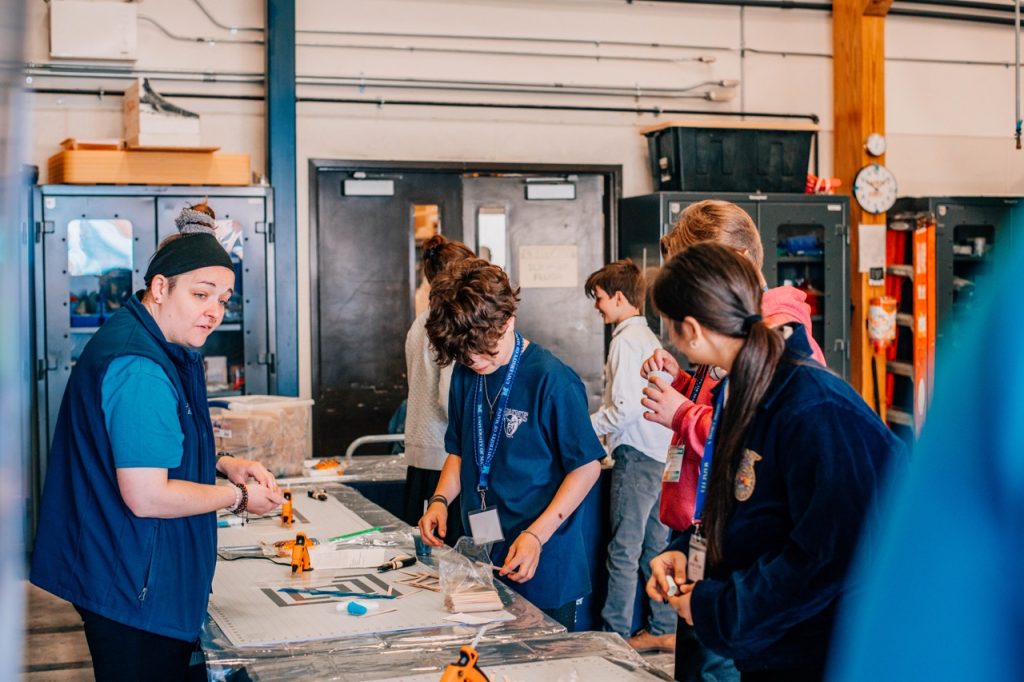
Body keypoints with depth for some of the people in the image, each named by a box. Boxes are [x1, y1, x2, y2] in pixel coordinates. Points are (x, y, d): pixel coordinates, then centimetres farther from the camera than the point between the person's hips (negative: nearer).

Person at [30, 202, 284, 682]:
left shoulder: (143, 342, 10)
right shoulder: (140, 371, -24)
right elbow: (146, 497, -26)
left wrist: (223, 465, 9)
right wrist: (237, 497, -12)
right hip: (137, 589, -11)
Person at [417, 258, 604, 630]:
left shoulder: (551, 379, -15)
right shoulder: (466, 374, 6)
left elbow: (587, 466, -12)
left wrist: (537, 535, -20)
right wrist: (441, 499, -1)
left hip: (543, 563, -6)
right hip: (481, 557, 6)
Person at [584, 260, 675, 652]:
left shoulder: (626, 339, -13)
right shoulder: (649, 337, 15)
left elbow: (626, 408, -20)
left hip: (636, 456, -9)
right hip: (658, 453, 9)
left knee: (624, 550, -4)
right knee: (655, 547, 13)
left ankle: (615, 636, 2)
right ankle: (664, 630, 20)